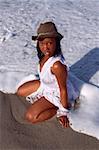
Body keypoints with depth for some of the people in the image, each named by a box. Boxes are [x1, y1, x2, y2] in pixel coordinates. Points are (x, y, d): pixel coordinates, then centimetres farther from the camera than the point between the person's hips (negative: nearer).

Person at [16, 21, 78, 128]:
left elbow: (63, 89, -28)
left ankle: (57, 109, 1)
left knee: (31, 117, -14)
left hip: (56, 94, -8)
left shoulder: (57, 65, -40)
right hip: (45, 85, 8)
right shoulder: (45, 55, -17)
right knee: (20, 91, 17)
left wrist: (63, 112, -19)